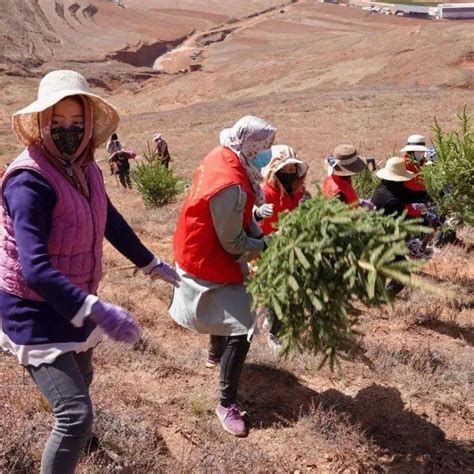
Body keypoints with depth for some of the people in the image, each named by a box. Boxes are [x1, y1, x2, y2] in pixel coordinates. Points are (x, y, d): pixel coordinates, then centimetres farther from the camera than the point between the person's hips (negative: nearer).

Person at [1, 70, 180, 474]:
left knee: (81, 379, 30)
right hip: (35, 310, -9)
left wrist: (152, 264, 24)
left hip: (76, 301, 9)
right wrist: (98, 311, -44)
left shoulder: (85, 169, -1)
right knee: (76, 413, -15)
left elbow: (111, 222, 16)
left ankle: (75, 441, 60)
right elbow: (35, 270, -35)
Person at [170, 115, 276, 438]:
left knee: (226, 312, 32)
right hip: (212, 264, -11)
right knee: (240, 330, -8)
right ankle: (227, 405, 4)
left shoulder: (221, 157, -4)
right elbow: (234, 244, -24)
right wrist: (265, 246, -9)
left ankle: (216, 353, 59)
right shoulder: (230, 185, -33)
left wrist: (259, 233, -3)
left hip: (201, 252, 11)